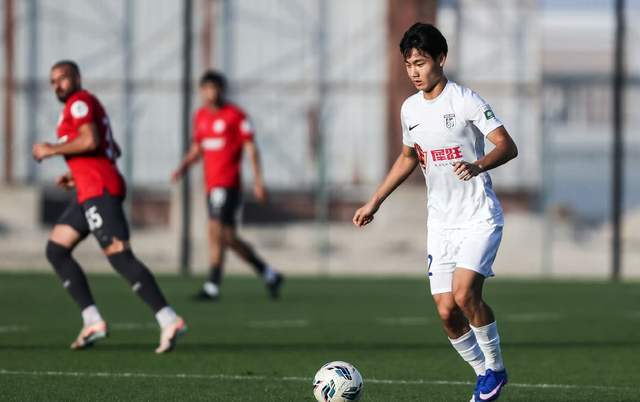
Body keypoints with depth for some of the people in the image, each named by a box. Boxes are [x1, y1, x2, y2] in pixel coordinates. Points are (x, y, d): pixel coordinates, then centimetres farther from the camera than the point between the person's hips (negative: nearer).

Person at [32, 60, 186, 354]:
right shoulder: (88, 105, 25)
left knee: (120, 257, -16)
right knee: (56, 250, 10)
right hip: (90, 193, 11)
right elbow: (113, 151, 29)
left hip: (99, 191, -11)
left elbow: (90, 141, -21)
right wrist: (76, 174, 25)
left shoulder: (79, 101, -5)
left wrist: (52, 150, -9)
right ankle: (93, 321, 2)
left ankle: (169, 321, -22)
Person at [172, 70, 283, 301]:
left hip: (228, 184, -8)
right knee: (228, 238, 11)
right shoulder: (200, 116, 15)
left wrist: (258, 180, -12)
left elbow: (250, 148, -6)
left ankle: (212, 287, -17)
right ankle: (269, 275, 24)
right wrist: (183, 167, 4)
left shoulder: (236, 116, -5)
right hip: (211, 184, 8)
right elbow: (197, 149, 22)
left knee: (216, 231, -17)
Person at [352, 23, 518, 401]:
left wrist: (478, 166, -35)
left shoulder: (465, 100, -12)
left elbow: (508, 147, -16)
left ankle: (495, 367, -3)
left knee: (464, 293, -23)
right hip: (440, 223, 6)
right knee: (446, 311, -3)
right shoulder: (410, 109, 8)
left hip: (480, 217, -6)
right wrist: (375, 203, 23)